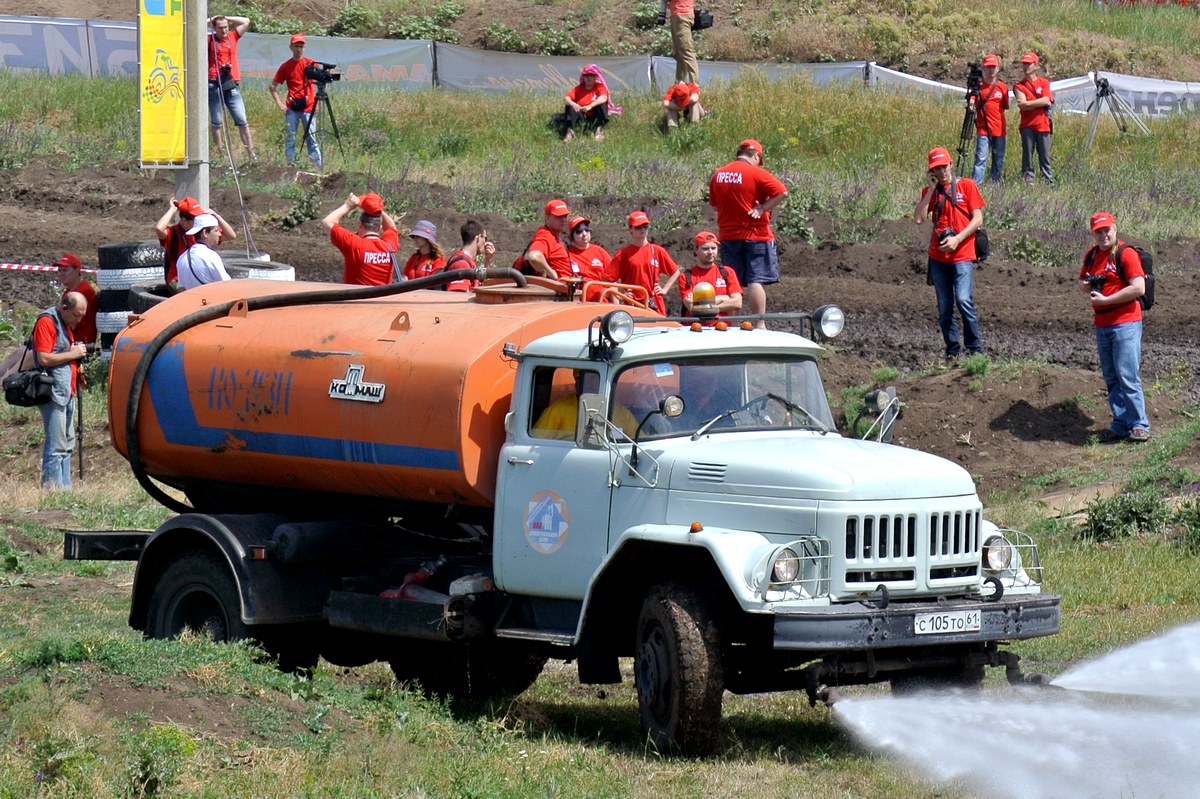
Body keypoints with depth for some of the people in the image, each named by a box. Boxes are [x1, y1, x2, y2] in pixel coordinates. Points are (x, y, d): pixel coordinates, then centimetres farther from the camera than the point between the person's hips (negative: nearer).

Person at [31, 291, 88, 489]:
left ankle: (65, 488, 16)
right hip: (53, 392, -10)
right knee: (56, 446, -11)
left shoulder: (66, 324, 19)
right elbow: (44, 359, -20)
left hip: (67, 391, 10)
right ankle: (52, 489, -10)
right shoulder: (46, 322, -11)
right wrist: (72, 354, -13)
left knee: (67, 444, 12)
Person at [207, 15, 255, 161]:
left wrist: (226, 18, 13)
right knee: (216, 122, 2)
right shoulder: (209, 40, 4)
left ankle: (251, 153, -3)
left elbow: (246, 21, 17)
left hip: (231, 85, 2)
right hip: (214, 86, -2)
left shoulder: (233, 37, 13)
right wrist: (210, 20, 5)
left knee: (241, 120, -2)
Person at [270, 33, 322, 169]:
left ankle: (318, 166, 0)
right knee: (290, 138, -1)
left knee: (311, 138, -1)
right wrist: (279, 103, -2)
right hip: (292, 108, 1)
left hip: (308, 108, -1)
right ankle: (290, 165, 2)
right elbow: (273, 86, 10)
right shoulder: (286, 66, 6)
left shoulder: (310, 64, 4)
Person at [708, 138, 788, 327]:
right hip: (756, 235, -5)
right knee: (756, 281, -6)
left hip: (727, 236, 5)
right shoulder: (756, 173, -9)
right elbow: (782, 192, -17)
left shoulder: (718, 175, 8)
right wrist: (763, 208, -11)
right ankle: (760, 324, -11)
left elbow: (713, 204, 18)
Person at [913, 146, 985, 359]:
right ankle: (952, 351, 14)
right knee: (944, 309, 4)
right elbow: (918, 218, -4)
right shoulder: (929, 191, 11)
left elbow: (978, 219, -1)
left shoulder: (966, 185, 2)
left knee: (963, 300, -20)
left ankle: (975, 349, -11)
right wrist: (931, 189, -4)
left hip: (962, 255, -4)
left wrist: (957, 239, -12)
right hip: (938, 256, 4)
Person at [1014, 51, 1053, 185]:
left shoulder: (1044, 83, 9)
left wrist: (1027, 104, -8)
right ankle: (1028, 181, -1)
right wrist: (1040, 103, -10)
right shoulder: (1019, 86, 6)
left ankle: (1050, 182, 3)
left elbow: (1046, 100, -6)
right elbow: (1022, 105, -7)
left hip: (1042, 124, 0)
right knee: (1027, 155, -2)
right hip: (1027, 125, 0)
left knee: (1045, 156, 2)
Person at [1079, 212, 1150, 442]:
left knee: (1127, 376, -12)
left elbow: (1139, 288, -18)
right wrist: (1085, 285, 2)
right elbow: (1082, 283, 28)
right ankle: (1121, 425, 10)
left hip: (1125, 323, -8)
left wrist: (1105, 300, -15)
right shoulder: (1091, 256, 14)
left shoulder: (1126, 253, -9)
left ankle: (1139, 426, -9)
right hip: (1102, 325, 8)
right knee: (1111, 378, 7)